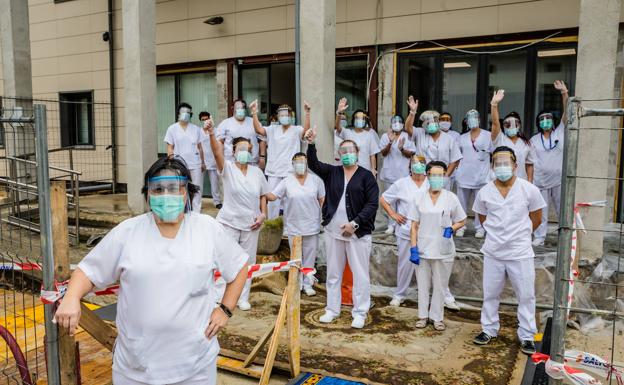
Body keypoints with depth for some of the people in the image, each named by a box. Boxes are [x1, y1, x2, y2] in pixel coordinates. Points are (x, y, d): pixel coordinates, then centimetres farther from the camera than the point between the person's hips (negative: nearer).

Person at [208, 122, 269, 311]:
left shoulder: (257, 172, 3)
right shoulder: (228, 168, -7)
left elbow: (263, 195, 11)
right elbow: (217, 152, -26)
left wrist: (263, 214, -3)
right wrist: (211, 134, -43)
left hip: (251, 224, 3)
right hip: (229, 222, -3)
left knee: (248, 261, 12)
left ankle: (243, 297, 27)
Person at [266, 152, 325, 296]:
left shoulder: (316, 180, -1)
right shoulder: (287, 181, -3)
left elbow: (322, 199, 5)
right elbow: (272, 196, -7)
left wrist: (323, 217, -1)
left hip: (311, 224, 0)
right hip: (294, 225, 0)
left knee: (310, 255, 8)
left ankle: (307, 283, 22)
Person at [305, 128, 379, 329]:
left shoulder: (366, 176, -2)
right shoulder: (332, 172, 9)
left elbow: (372, 204, -8)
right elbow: (313, 164, -5)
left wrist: (355, 223, -17)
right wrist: (311, 144, -21)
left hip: (358, 233, -4)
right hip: (333, 231, 4)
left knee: (360, 274, 2)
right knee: (333, 273, 13)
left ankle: (360, 313, 15)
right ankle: (332, 309, 25)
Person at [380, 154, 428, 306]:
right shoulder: (401, 184, 2)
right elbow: (383, 199, 9)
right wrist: (393, 215, 1)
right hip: (406, 231, 0)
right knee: (405, 264, 9)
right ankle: (399, 294, 26)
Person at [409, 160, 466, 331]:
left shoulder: (451, 198, -2)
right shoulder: (420, 198, 1)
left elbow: (461, 221, 6)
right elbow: (414, 226, 3)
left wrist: (451, 229, -14)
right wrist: (413, 248, -4)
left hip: (442, 249, -1)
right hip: (423, 248, 1)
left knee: (440, 284, 8)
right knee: (423, 283, 10)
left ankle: (437, 317, 23)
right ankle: (423, 315, 24)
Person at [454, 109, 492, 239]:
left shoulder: (488, 136, 3)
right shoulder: (462, 138, 11)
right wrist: (455, 171, 9)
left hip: (481, 176, -3)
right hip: (464, 175, 3)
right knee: (462, 202, 7)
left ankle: (479, 228, 13)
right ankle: (460, 226, 17)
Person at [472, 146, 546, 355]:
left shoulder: (529, 190, -8)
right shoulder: (484, 192, -3)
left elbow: (536, 219, 3)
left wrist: (519, 234, 8)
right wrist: (499, 234, 7)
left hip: (520, 253, -2)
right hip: (493, 252, 2)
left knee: (526, 296, 7)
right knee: (490, 294, 14)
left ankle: (526, 336, 22)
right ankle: (489, 329, 31)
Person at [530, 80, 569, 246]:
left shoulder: (560, 132, 3)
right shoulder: (534, 140, 5)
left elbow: (566, 113, -9)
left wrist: (564, 93, -21)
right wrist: (529, 181, -2)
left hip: (559, 180, -1)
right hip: (540, 181, 1)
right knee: (541, 212, 7)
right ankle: (539, 237, 17)